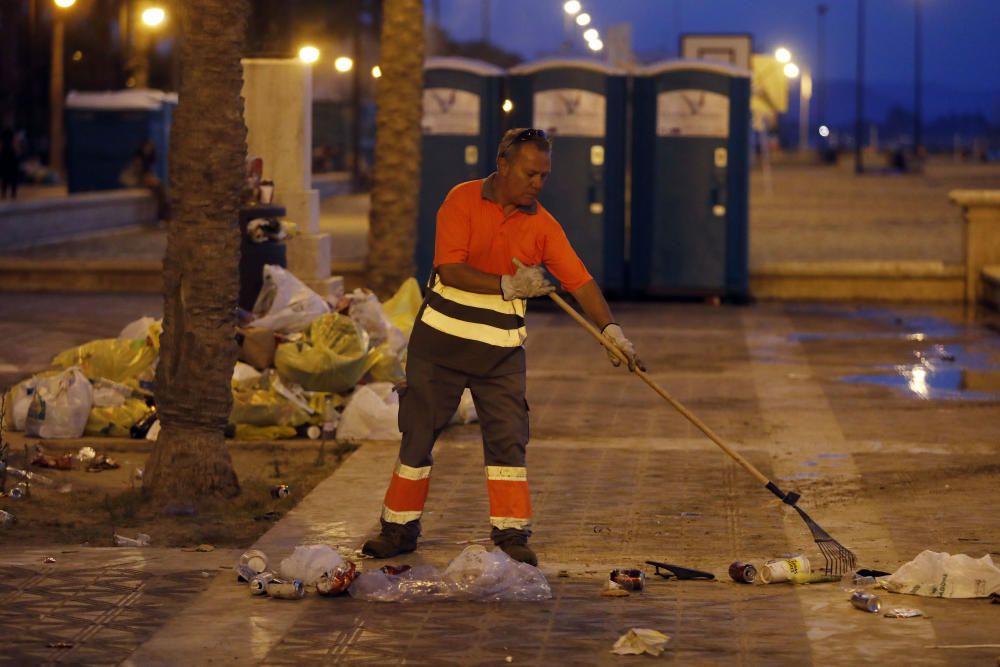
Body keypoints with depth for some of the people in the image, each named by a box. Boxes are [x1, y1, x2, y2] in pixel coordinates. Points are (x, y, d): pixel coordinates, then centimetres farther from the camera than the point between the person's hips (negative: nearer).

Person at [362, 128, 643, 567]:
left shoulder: (542, 225, -1)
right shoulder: (463, 200, -8)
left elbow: (579, 280, -5)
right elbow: (450, 269, -16)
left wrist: (611, 330, -17)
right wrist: (509, 286, -19)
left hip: (501, 348, 2)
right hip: (442, 337, -2)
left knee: (508, 438, -4)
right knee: (418, 432, 5)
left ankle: (511, 535, 1)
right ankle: (400, 527, 17)